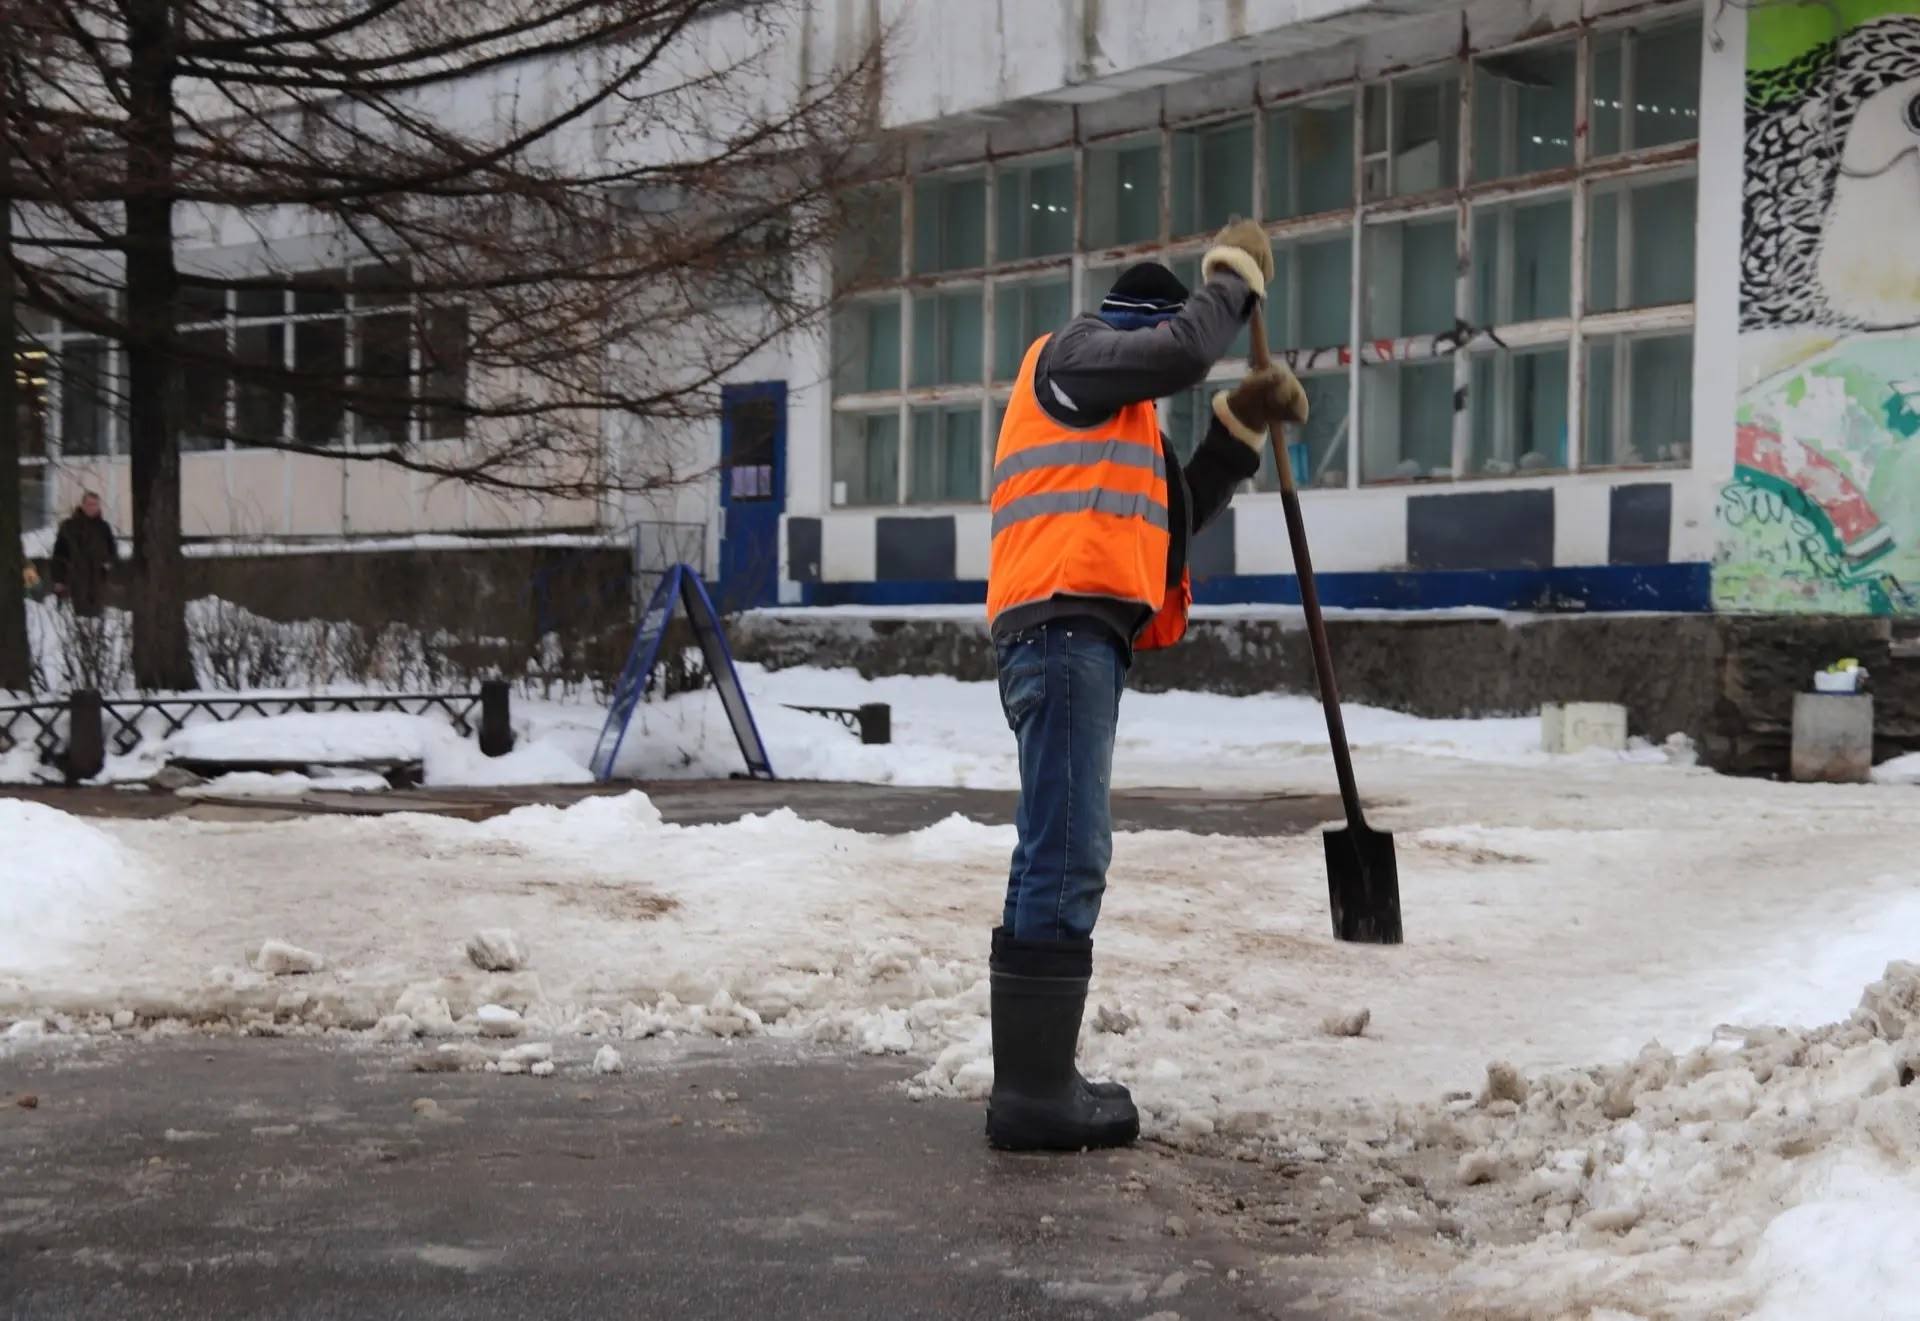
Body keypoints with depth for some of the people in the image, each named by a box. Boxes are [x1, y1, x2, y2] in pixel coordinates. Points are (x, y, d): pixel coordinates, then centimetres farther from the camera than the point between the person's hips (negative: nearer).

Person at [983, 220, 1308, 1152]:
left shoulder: (1111, 414, 32)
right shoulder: (1073, 353, 4)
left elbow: (1177, 520, 27)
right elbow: (1183, 351, -13)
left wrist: (1241, 428, 19)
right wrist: (1234, 277, 3)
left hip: (1076, 636, 11)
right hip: (1064, 625, -11)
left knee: (1058, 860, 11)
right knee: (1066, 857, -16)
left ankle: (1034, 1078, 14)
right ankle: (1035, 1093, -18)